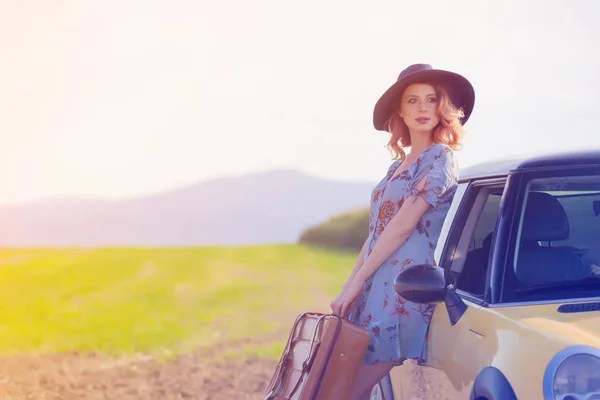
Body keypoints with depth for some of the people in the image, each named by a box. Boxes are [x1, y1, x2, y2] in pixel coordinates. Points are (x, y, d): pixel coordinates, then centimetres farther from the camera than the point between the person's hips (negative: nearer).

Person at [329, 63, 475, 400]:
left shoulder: (442, 160, -6)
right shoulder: (398, 165, 19)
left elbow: (403, 227, -12)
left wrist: (357, 281, -12)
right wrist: (350, 285, 11)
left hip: (404, 290, -8)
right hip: (375, 287, 8)